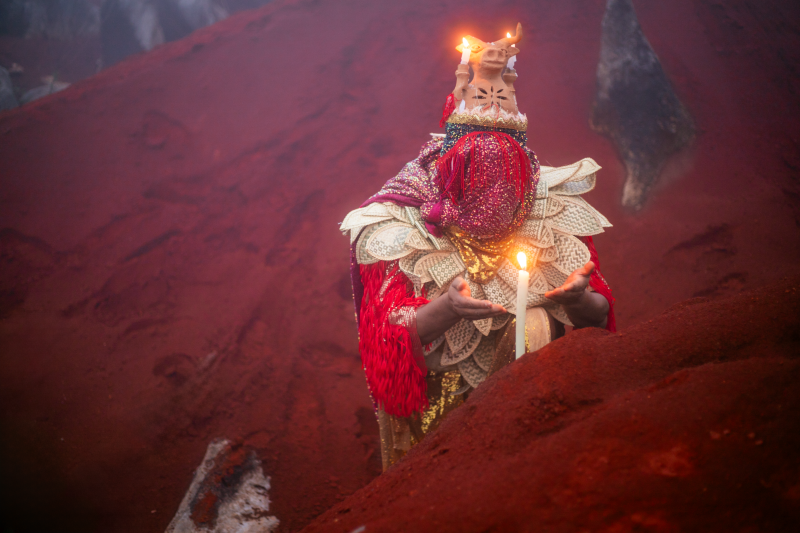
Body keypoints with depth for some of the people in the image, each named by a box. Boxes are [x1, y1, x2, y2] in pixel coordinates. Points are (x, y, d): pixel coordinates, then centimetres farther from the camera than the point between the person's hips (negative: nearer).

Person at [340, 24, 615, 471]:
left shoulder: (556, 207, 4)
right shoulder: (400, 221, -4)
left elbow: (599, 316, 4)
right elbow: (384, 338, -10)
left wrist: (579, 299, -18)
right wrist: (443, 311, -28)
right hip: (439, 416, -4)